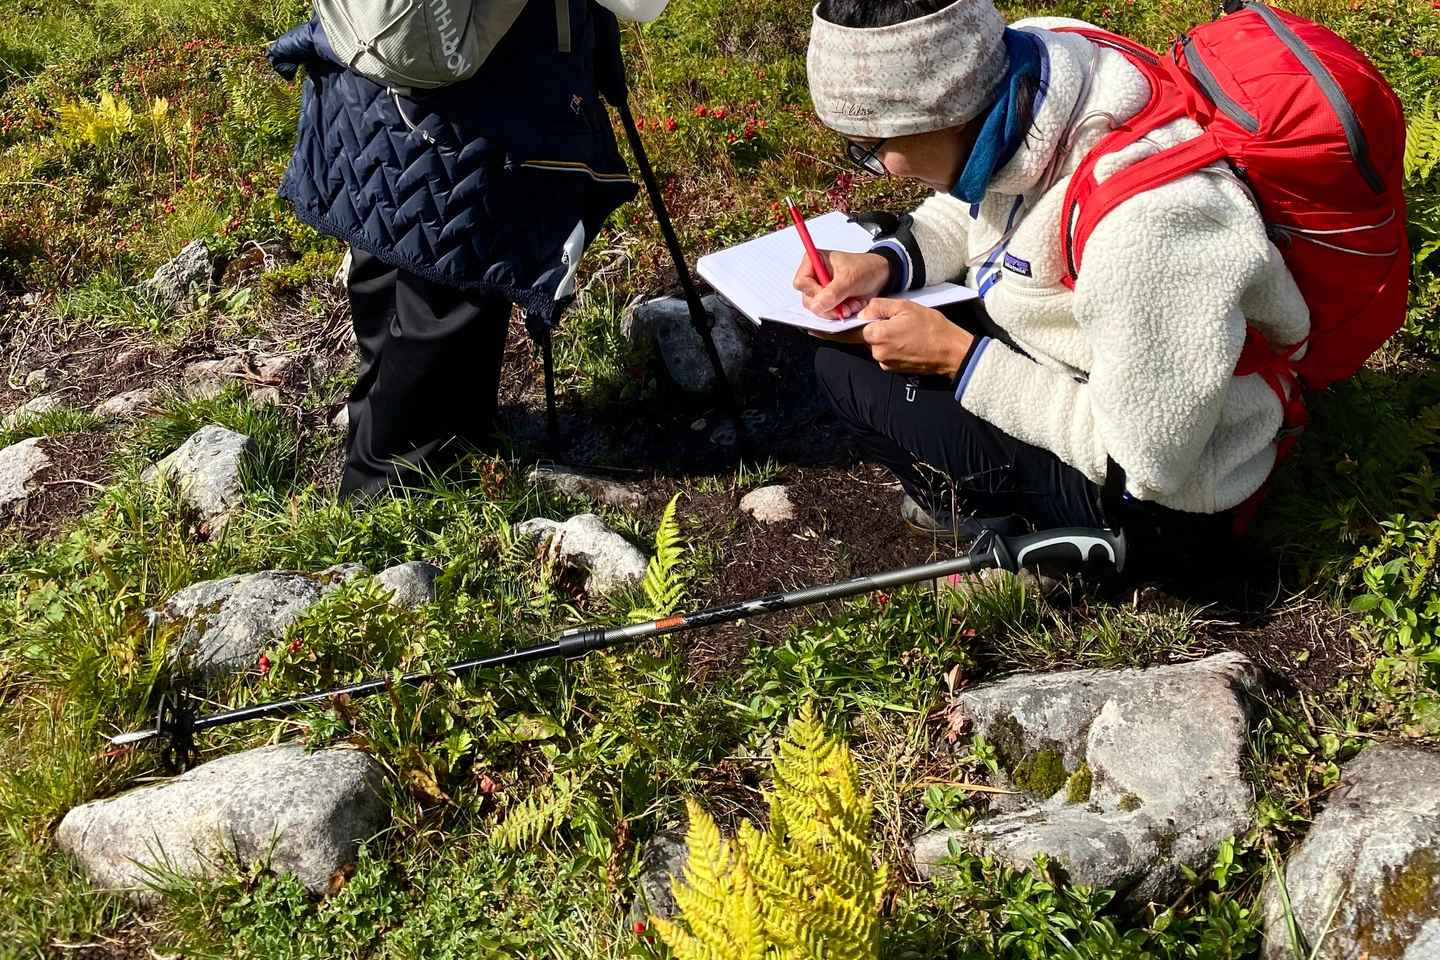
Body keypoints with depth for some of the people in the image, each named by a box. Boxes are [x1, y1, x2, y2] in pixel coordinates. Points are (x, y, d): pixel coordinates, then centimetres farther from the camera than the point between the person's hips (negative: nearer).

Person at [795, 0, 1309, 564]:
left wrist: (959, 358, -24)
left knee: (848, 370, -13)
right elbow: (969, 206, 9)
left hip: (1163, 494, -8)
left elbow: (1145, 462, -27)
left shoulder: (1143, 221, -38)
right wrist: (888, 261, -11)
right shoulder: (1009, 80, -15)